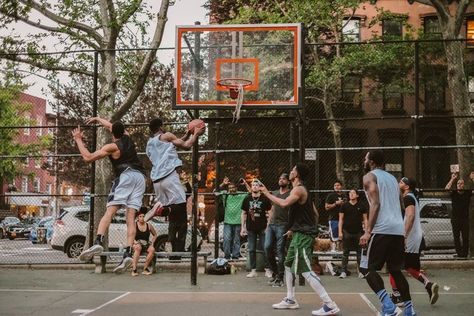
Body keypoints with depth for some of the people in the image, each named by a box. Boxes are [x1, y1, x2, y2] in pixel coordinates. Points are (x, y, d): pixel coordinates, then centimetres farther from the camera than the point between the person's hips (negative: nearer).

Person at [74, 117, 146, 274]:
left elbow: (88, 157, 3)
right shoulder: (127, 138, 20)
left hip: (126, 175, -6)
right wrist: (98, 119, 52)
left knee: (110, 211, -15)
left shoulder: (112, 147, 3)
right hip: (140, 177, 6)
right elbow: (112, 126, 40)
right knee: (131, 217, -3)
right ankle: (128, 253, -15)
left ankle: (98, 242, -35)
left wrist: (78, 140, 13)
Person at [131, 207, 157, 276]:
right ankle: (134, 269, -38)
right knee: (138, 247, -39)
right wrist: (135, 242, -19)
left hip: (146, 245, 3)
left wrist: (152, 243, 7)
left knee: (152, 249, -31)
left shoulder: (149, 226, 10)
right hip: (137, 244, -3)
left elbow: (155, 235, 23)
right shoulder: (134, 225, 2)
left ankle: (145, 268, -23)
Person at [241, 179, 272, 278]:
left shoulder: (264, 199, -2)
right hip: (250, 229, 3)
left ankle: (267, 270, 7)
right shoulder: (247, 199, 5)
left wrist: (268, 226, -7)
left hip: (262, 228, -2)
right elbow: (243, 213, 10)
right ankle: (253, 270, 11)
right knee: (251, 250, 5)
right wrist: (243, 227, 5)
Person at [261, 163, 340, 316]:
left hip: (303, 235, -11)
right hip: (300, 234, 11)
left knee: (305, 270, -14)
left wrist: (266, 193, -19)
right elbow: (315, 213, 23)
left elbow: (284, 203, -31)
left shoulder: (298, 189, -13)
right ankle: (290, 300, 27)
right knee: (288, 265, 20)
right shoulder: (302, 190, 18)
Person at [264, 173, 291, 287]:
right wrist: (268, 224, 16)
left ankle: (279, 278, 2)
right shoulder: (274, 193, 19)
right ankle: (275, 271, 14)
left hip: (282, 226, -6)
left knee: (280, 251, -5)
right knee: (267, 247, -3)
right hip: (271, 225, 6)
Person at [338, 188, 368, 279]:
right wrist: (340, 232, -4)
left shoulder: (362, 206, 4)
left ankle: (360, 271, 11)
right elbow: (341, 219, 4)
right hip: (347, 232, 0)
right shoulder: (344, 205, 3)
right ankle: (343, 271, 6)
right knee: (345, 253, 2)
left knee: (359, 252, 5)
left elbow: (365, 219, 6)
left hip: (358, 232, 0)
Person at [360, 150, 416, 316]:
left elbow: (375, 204, -13)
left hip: (381, 229, -7)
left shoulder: (370, 177, 1)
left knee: (369, 268, -2)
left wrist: (368, 231, -16)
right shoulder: (392, 178, 23)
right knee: (395, 270, 17)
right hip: (398, 230, 7)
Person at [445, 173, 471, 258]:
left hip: (465, 219, 0)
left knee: (465, 238, -2)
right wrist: (452, 179, -11)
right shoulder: (454, 193, 4)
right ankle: (459, 254, 7)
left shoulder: (467, 193, 5)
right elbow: (447, 188, -13)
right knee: (456, 238, 2)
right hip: (455, 219, 0)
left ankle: (465, 254, 2)